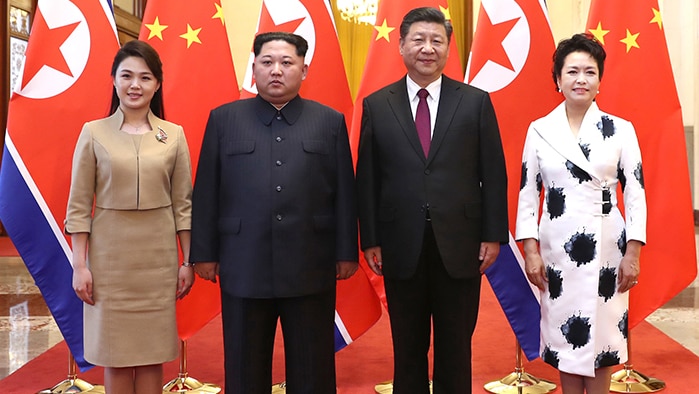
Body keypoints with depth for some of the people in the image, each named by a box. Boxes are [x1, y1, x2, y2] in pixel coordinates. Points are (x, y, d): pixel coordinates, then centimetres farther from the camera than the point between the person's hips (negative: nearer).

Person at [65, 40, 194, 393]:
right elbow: (78, 206, -1)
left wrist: (188, 262, 3)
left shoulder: (174, 135, 2)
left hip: (158, 257, 1)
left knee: (152, 354, 8)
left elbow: (182, 204, 5)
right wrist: (79, 265, -5)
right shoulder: (94, 133, -1)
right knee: (115, 353, 7)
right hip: (110, 255, -1)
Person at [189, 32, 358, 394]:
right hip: (244, 268, 0)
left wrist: (347, 252, 2)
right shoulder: (223, 119, 5)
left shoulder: (330, 122, 6)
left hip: (311, 269, 0)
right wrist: (204, 253, 2)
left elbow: (344, 193, 4)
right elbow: (206, 192, 4)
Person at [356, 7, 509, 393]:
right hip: (401, 246, 1)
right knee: (408, 349, 13)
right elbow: (367, 179, 2)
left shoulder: (476, 102, 2)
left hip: (460, 245, 0)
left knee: (455, 348, 12)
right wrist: (370, 240, -1)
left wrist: (493, 235, -3)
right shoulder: (376, 105, 3)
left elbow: (493, 174, 2)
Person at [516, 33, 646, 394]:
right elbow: (527, 194, 3)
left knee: (601, 334, 6)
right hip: (558, 248, 1)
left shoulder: (621, 130, 1)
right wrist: (530, 250, -4)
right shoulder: (539, 130, 2)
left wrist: (633, 253, -5)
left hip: (606, 247, 0)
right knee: (565, 335, 8)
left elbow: (636, 194, 1)